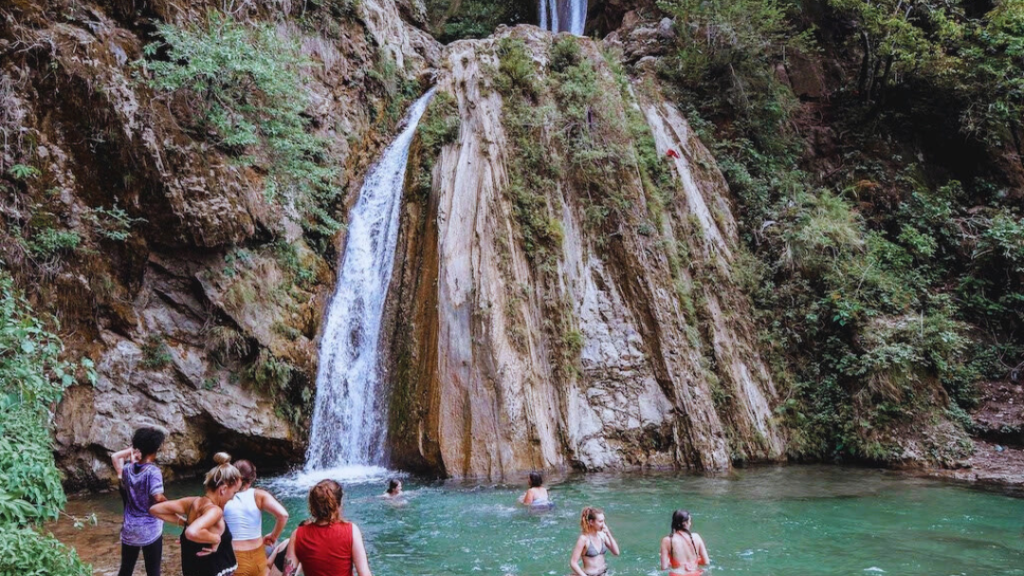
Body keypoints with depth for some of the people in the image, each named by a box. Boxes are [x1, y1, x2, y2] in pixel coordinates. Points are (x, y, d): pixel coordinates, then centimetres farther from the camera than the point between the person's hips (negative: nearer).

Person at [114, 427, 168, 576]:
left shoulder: (128, 469, 0)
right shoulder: (153, 471, -17)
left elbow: (115, 456, 23)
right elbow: (158, 498, -24)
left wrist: (132, 450, 11)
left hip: (129, 529, 5)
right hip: (150, 530, -5)